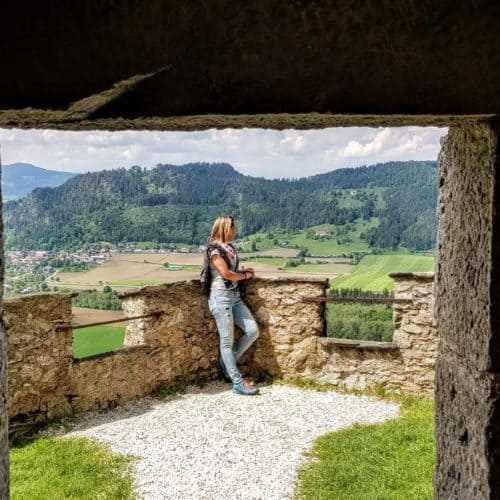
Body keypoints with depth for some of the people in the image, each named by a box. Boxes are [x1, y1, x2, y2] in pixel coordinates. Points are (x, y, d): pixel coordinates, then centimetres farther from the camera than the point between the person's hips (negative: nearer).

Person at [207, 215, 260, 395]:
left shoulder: (230, 247, 15)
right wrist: (245, 276, 0)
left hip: (235, 295, 8)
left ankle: (228, 363, 21)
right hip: (221, 296, -8)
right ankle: (238, 383, 3)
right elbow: (226, 274, -14)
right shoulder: (214, 248, -10)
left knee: (252, 331, 3)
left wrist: (243, 271, 0)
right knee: (228, 341, -2)